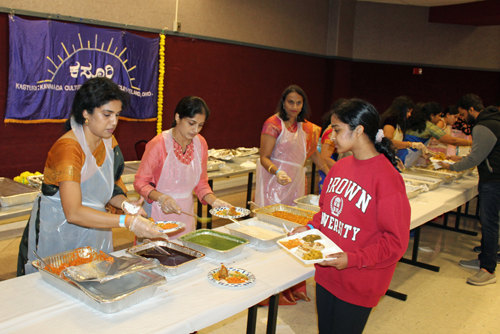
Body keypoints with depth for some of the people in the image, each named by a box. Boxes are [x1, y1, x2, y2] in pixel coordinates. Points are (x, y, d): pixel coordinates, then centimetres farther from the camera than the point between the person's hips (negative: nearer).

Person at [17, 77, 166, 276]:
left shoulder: (109, 142, 0)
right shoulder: (68, 148, -24)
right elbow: (73, 212, -32)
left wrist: (124, 203, -13)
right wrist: (127, 222, -37)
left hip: (94, 232, 7)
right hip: (57, 235, -7)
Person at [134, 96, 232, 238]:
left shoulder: (200, 143, 0)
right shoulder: (159, 144, -17)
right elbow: (140, 182, -12)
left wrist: (214, 201, -8)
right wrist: (161, 198, -28)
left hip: (185, 212, 5)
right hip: (159, 213, -5)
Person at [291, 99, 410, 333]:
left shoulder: (387, 178, -20)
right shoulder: (340, 167, 2)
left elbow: (395, 242, -18)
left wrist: (352, 259, -25)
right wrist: (311, 227, 0)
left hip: (357, 285, -6)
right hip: (326, 273, 7)